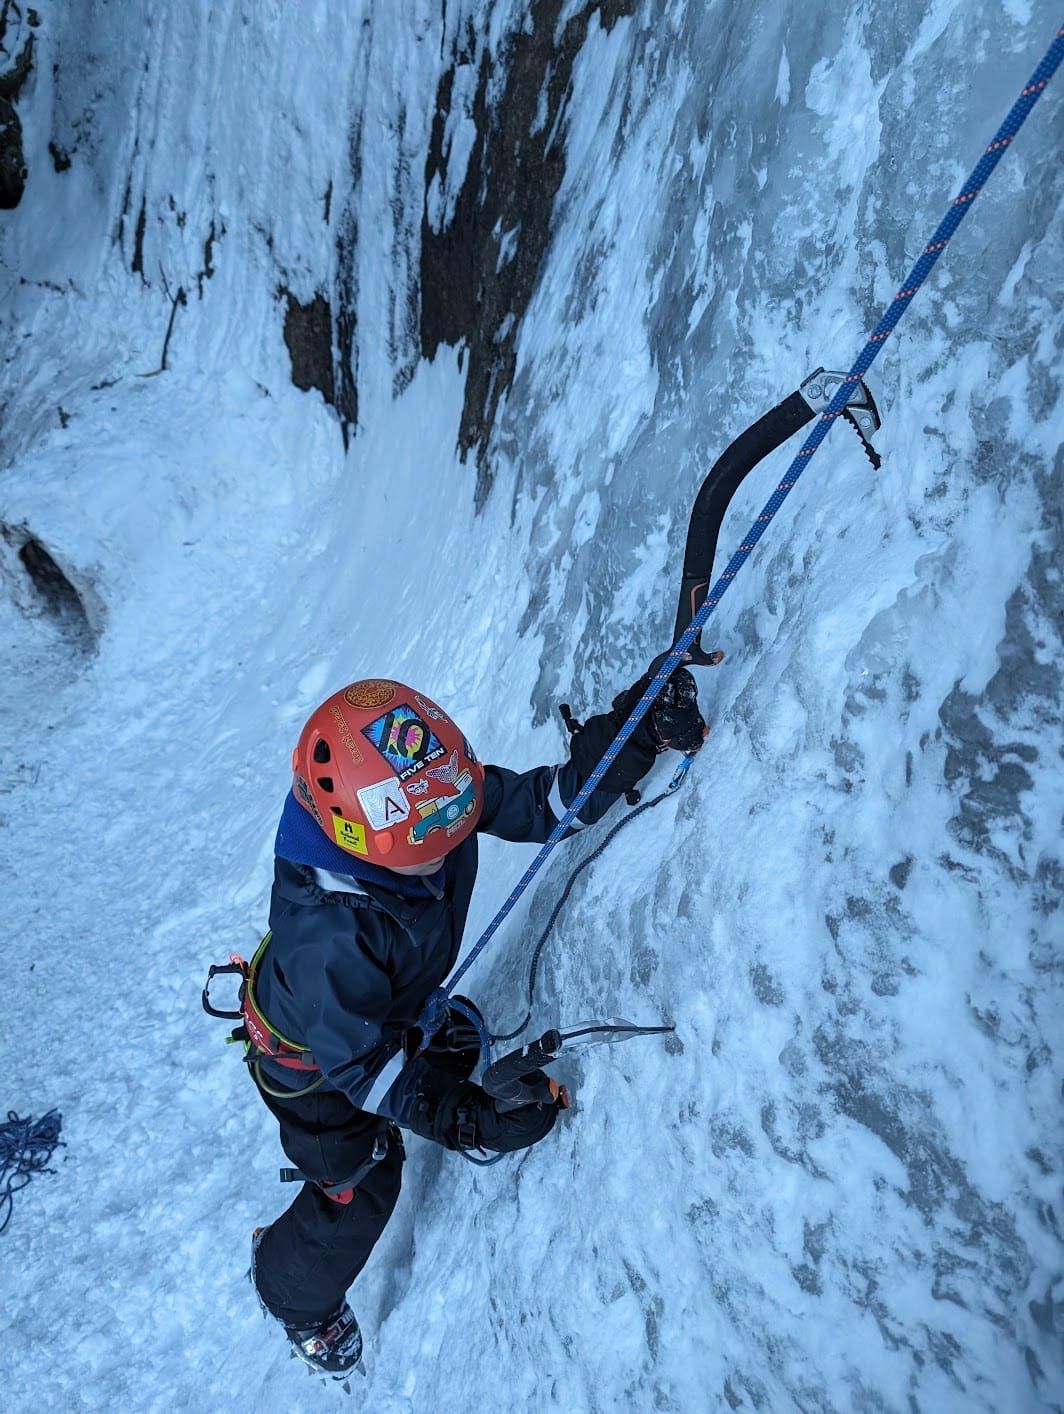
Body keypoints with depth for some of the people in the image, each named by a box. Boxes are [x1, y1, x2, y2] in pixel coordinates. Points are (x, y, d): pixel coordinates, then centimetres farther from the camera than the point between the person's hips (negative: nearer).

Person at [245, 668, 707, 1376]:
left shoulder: (438, 794, -32)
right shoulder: (326, 937, -47)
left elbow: (543, 801, -22)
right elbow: (358, 1063, -30)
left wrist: (637, 731, -36)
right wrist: (461, 1118, -36)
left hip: (387, 1012, 6)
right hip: (315, 1059, -6)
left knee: (459, 1045, 28)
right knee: (361, 1189, 12)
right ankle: (298, 1299, 47)